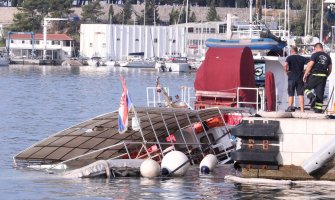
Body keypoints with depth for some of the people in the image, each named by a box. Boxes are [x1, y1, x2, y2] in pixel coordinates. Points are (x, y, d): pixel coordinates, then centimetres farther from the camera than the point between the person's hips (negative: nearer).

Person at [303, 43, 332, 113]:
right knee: (320, 93, 6)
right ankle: (318, 110, 2)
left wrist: (305, 75, -6)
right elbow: (330, 69, 15)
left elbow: (310, 65, -11)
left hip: (314, 75, -5)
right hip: (323, 77, 5)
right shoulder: (327, 57, 13)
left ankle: (312, 97, -17)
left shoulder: (315, 55, -4)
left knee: (306, 88, 11)